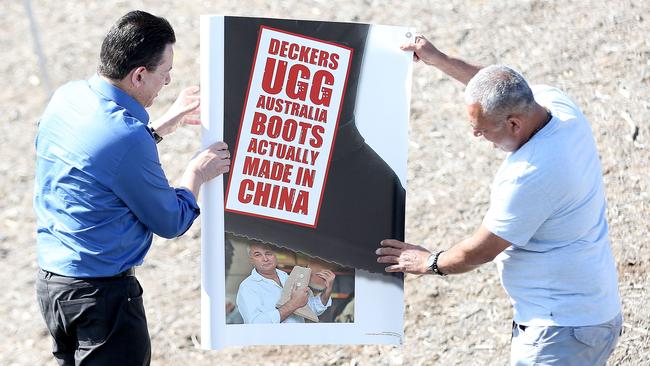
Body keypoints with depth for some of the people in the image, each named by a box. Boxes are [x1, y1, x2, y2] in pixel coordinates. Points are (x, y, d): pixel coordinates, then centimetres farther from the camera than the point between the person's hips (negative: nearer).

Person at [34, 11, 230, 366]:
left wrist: (161, 126, 18)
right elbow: (170, 223, -11)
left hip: (50, 282, 9)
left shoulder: (66, 96, 0)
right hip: (100, 293, -9)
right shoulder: (128, 139, -25)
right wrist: (196, 174, 5)